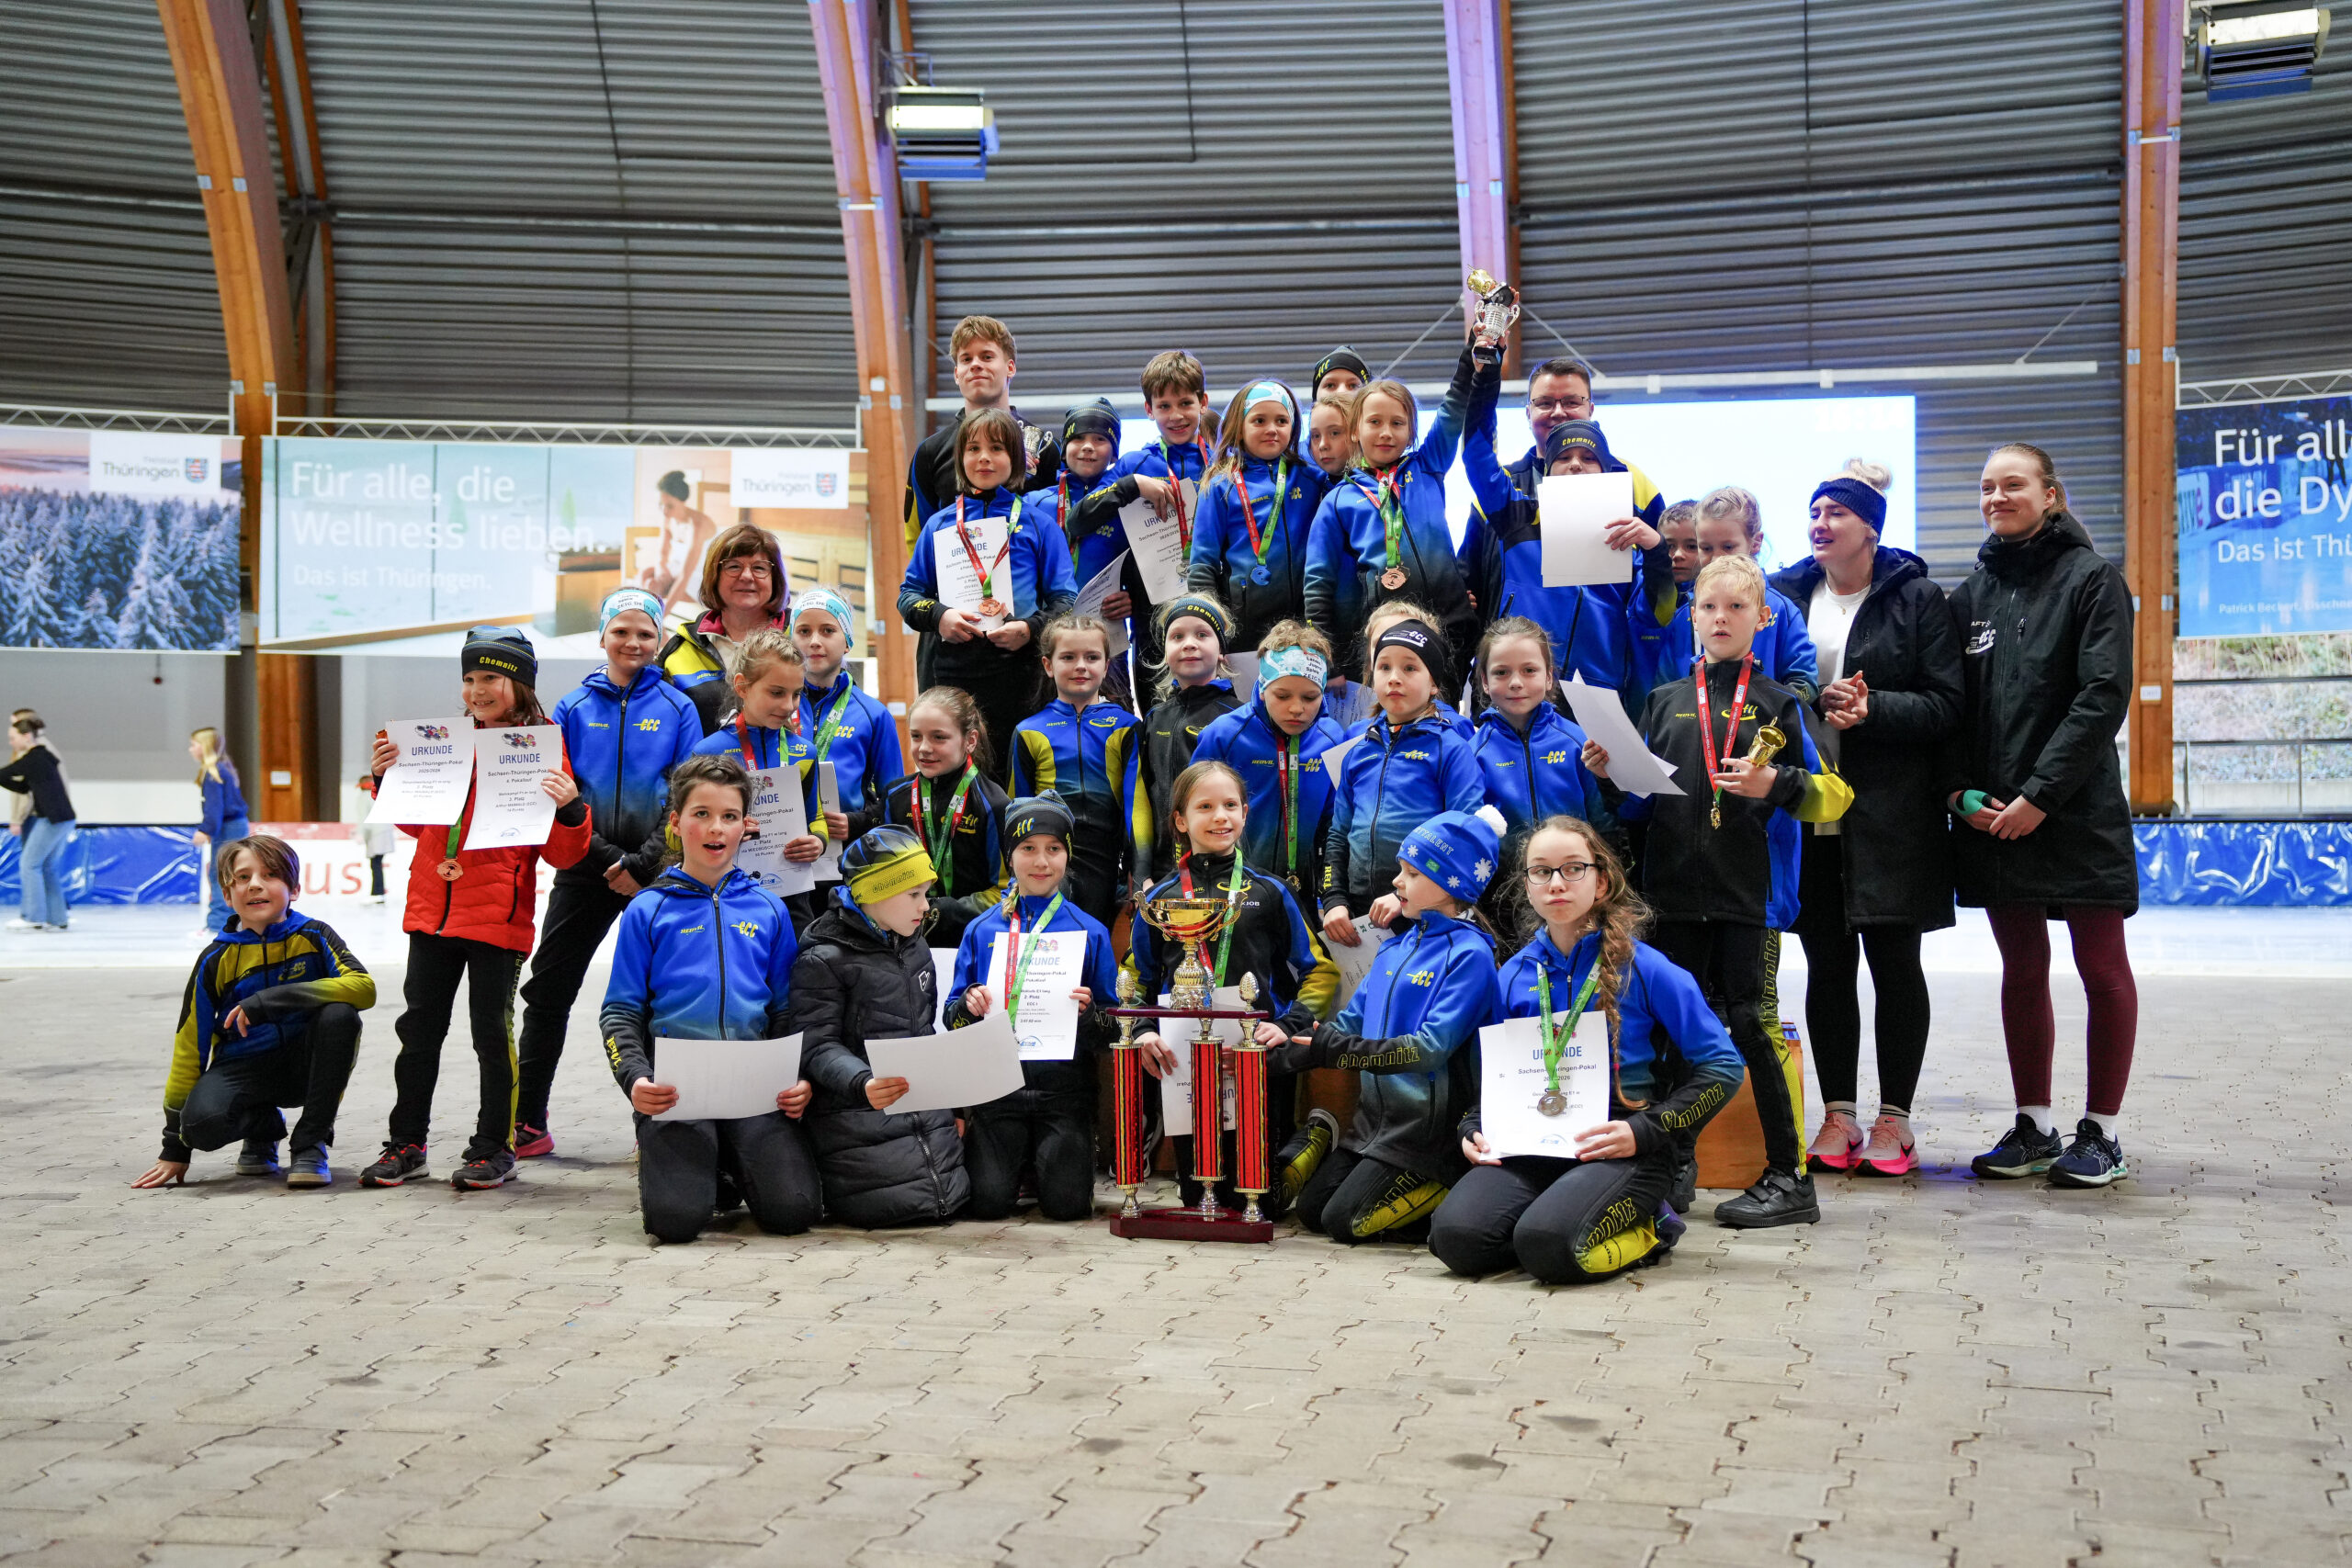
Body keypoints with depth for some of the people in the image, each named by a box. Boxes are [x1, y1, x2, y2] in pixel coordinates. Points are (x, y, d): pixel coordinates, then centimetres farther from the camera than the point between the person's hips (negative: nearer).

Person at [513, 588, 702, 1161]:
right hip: (586, 869, 2)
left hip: (657, 870, -2)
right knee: (547, 993, 1)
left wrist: (643, 864, -12)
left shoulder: (678, 709, 2)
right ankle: (527, 1124, 7)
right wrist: (606, 859, -9)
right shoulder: (573, 709, 6)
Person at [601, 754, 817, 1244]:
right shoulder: (648, 910, 6)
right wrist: (635, 1077, -13)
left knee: (792, 1210, -17)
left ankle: (736, 1167, 17)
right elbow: (621, 1011, 5)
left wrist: (800, 1077, -3)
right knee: (676, 1217, -22)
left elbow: (786, 1010, 14)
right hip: (675, 1088, -2)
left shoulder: (768, 910, 12)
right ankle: (665, 1157, 15)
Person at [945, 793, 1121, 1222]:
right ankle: (1014, 1160, 18)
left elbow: (1113, 1031, 6)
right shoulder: (982, 930, 9)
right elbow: (952, 1019, 12)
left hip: (1063, 1087, -1)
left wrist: (1087, 1013, -15)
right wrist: (969, 1006, -9)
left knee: (1067, 1203, -18)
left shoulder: (1090, 932, 6)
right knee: (988, 1201, -16)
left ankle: (1058, 1156, 16)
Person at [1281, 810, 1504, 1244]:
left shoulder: (1469, 955, -14)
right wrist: (1282, 1052, -2)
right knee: (1310, 1209, 8)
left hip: (1430, 1122, -8)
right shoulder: (1398, 946, 10)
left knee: (1344, 1220, -12)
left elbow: (1432, 1047, -23)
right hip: (1377, 1112, 8)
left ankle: (1456, 1188, 2)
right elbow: (1352, 1020, 13)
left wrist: (1339, 1048, -28)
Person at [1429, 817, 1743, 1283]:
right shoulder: (1515, 975, 11)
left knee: (1548, 1245, -33)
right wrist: (1476, 1130, 0)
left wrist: (1644, 1132, -13)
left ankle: (1645, 1229, 0)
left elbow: (1723, 1067, -3)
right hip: (1532, 1147, 4)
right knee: (1456, 1235, -25)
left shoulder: (1645, 969, -2)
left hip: (1621, 1149, -4)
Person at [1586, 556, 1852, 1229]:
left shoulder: (1777, 703, 4)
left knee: (1749, 1023, -6)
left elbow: (1831, 792, 0)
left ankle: (1787, 1176, 0)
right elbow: (1641, 801, 18)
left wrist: (1776, 785, -17)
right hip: (1676, 893, 4)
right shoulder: (1664, 702, 14)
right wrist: (1610, 775, -1)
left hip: (1747, 893, -4)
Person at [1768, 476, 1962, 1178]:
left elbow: (1947, 705, -5)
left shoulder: (1916, 599, -1)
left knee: (1894, 963, 3)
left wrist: (1874, 709, -18)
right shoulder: (1785, 595, 9)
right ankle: (1838, 1113, 17)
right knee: (1827, 965, 8)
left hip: (1890, 818, -3)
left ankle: (1894, 1117, 13)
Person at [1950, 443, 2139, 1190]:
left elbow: (2104, 696, -12)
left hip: (2076, 813, -5)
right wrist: (1963, 791, -5)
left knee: (2102, 968, 2)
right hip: (1991, 814, 5)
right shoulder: (1973, 593, 12)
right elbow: (1953, 702, 10)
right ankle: (2033, 1128, 18)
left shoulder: (2091, 579, -3)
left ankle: (2103, 1131, 10)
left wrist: (2040, 793, -17)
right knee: (2021, 971, 10)